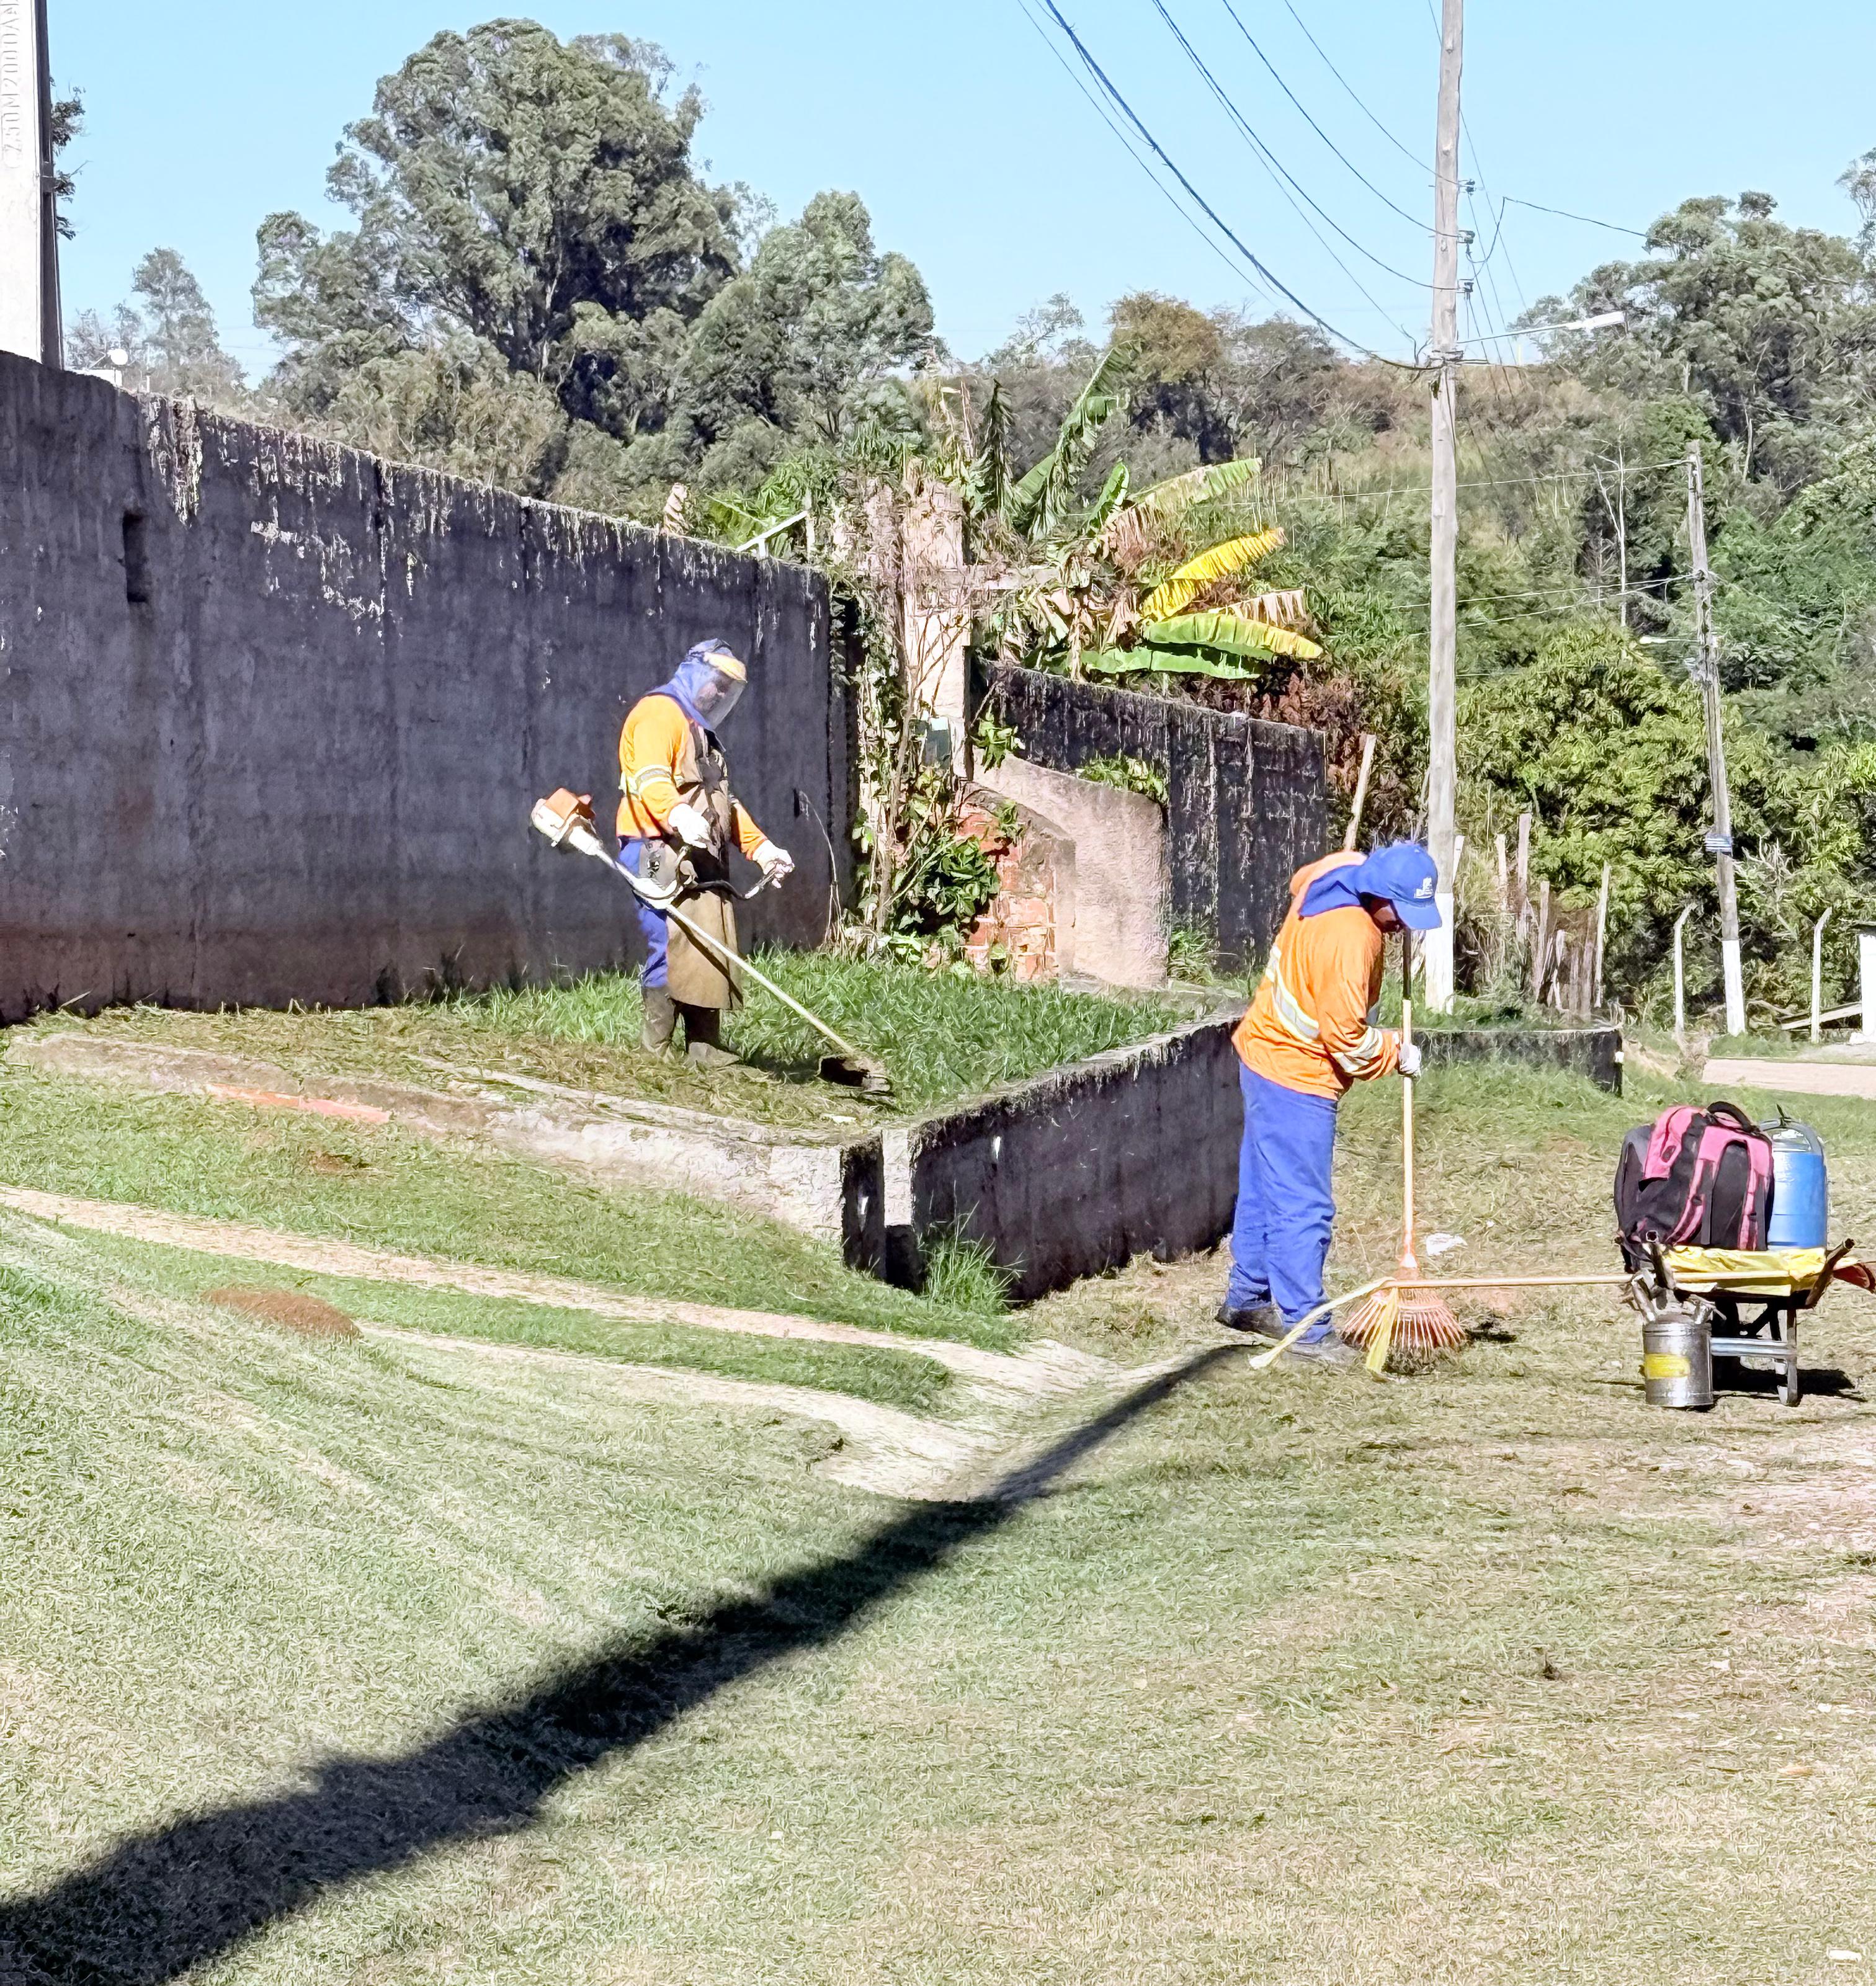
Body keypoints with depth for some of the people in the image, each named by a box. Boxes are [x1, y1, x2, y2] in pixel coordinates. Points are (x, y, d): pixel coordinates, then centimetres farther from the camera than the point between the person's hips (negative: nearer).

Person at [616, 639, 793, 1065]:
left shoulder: (701, 731, 31)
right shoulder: (659, 712, -3)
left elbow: (725, 803, 33)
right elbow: (650, 777, -20)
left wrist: (761, 847, 22)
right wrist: (677, 815, -38)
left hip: (702, 862, 10)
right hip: (662, 856, -10)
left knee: (712, 958, 5)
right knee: (672, 953, -17)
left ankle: (707, 1053, 8)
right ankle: (654, 1058, -16)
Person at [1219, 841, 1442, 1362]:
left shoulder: (1341, 870, -4)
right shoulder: (1350, 939, -30)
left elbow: (1301, 880, 24)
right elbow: (1346, 1039, -25)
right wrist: (1395, 1053, -9)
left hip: (1265, 1053, 10)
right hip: (1295, 1078, -10)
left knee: (1264, 1187, 19)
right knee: (1303, 1206, -5)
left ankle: (1247, 1299, 30)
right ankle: (1303, 1326, -1)